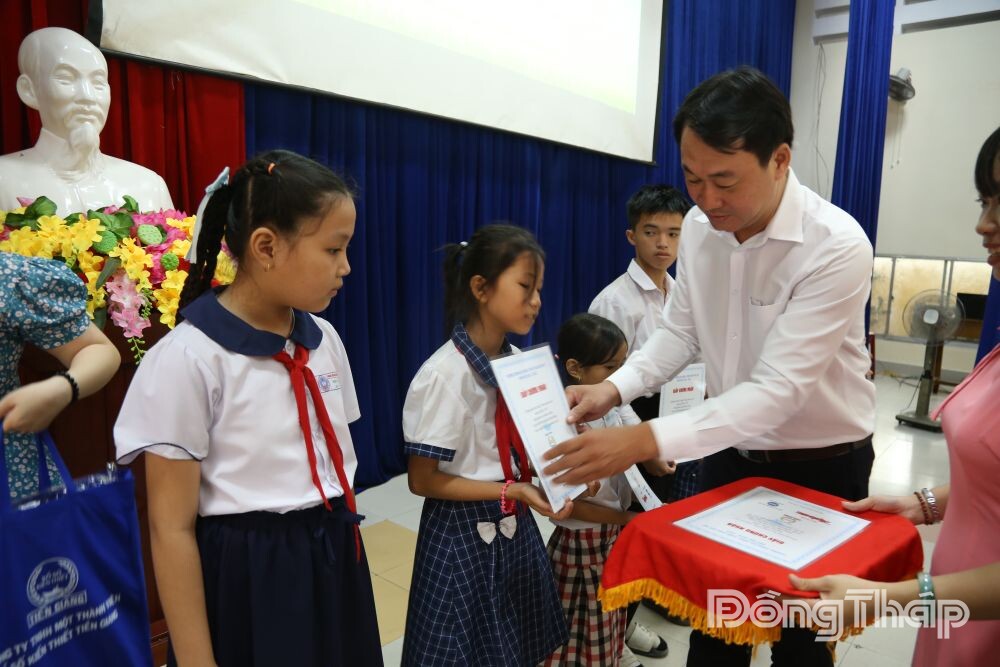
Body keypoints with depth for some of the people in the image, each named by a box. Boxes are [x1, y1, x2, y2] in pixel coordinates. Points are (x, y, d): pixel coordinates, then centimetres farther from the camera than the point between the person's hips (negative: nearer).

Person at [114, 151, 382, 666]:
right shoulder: (188, 358, -17)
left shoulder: (324, 339, 1)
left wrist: (343, 555, 14)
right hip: (248, 580, -6)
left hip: (333, 565, 6)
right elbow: (172, 528, -14)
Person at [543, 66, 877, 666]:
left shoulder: (837, 248, -26)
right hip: (730, 451, 5)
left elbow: (778, 389, -31)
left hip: (820, 467, -4)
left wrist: (647, 440, -39)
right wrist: (614, 388, -16)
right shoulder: (700, 226, -8)